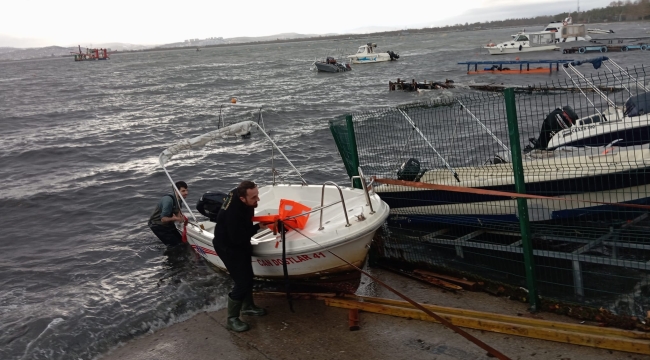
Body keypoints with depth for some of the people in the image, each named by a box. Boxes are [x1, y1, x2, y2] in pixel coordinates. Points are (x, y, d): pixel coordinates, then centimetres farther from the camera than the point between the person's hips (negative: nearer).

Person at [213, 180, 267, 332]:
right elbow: (238, 238, -33)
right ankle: (232, 319, 12)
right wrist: (258, 227, -27)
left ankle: (247, 306, 42)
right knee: (242, 282, -7)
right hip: (228, 247, -9)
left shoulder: (239, 195, -14)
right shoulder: (233, 212, -40)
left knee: (248, 276, 20)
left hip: (239, 242, 9)